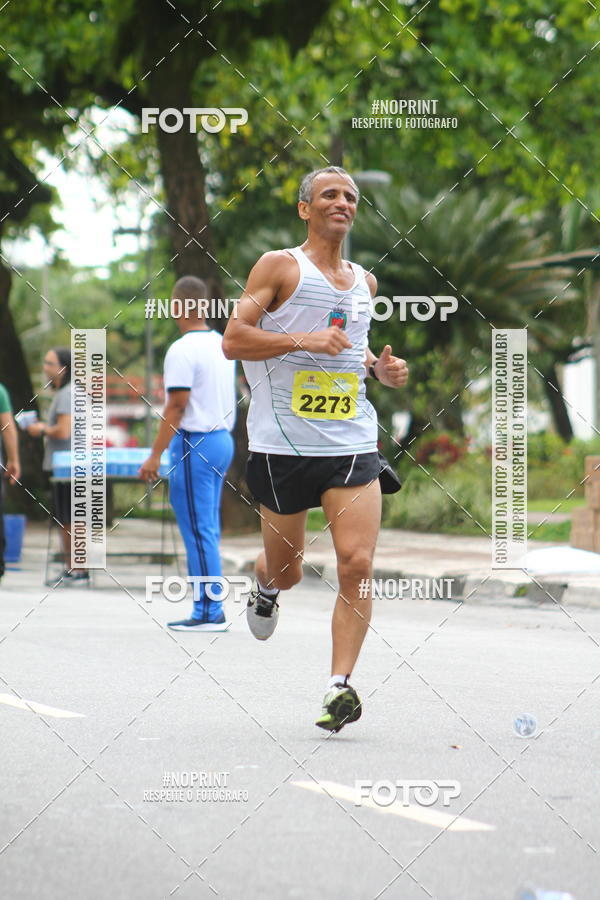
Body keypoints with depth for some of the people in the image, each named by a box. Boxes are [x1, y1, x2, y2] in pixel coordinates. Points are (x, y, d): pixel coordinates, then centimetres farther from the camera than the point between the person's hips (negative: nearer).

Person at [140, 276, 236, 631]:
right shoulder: (222, 345, 11)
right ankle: (211, 610, 14)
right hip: (223, 439, 8)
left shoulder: (183, 350, -14)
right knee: (208, 529, 12)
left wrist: (155, 455, -15)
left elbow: (177, 407, -18)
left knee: (198, 530, -5)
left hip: (194, 444, -8)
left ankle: (209, 612, -5)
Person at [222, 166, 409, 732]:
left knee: (357, 565, -13)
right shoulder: (280, 266, -1)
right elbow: (232, 340, -8)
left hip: (352, 443, 3)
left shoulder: (364, 282, 16)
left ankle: (340, 686, -10)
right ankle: (264, 585, 47)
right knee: (286, 572, 10)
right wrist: (304, 339, -19)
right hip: (283, 445, -3)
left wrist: (378, 367, 12)